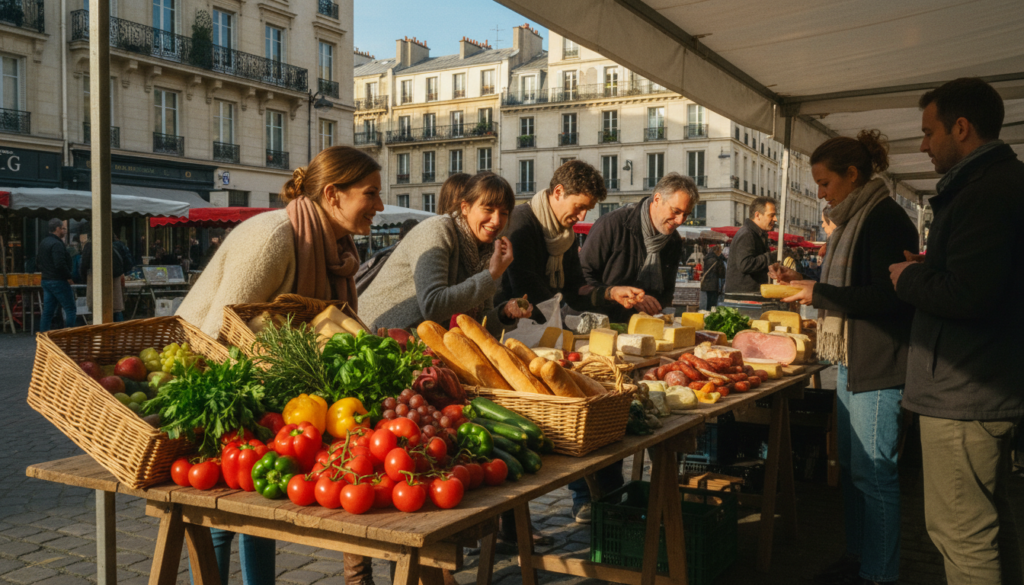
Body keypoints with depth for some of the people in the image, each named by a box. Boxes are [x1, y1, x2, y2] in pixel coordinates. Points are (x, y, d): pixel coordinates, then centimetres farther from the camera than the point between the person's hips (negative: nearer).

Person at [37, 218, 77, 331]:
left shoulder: (43, 242, 15)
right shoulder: (57, 244, -16)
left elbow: (38, 262, 22)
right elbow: (60, 264, -25)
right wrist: (69, 277, -15)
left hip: (46, 281, 10)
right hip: (58, 282, -10)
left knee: (47, 311, 10)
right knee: (70, 310, -2)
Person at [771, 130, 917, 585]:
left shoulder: (885, 218, -14)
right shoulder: (855, 218, 15)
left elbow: (887, 296, -22)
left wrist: (818, 294, -18)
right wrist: (802, 280, 11)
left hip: (879, 364, -10)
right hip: (852, 360, 10)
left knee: (873, 471, -3)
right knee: (851, 466, 16)